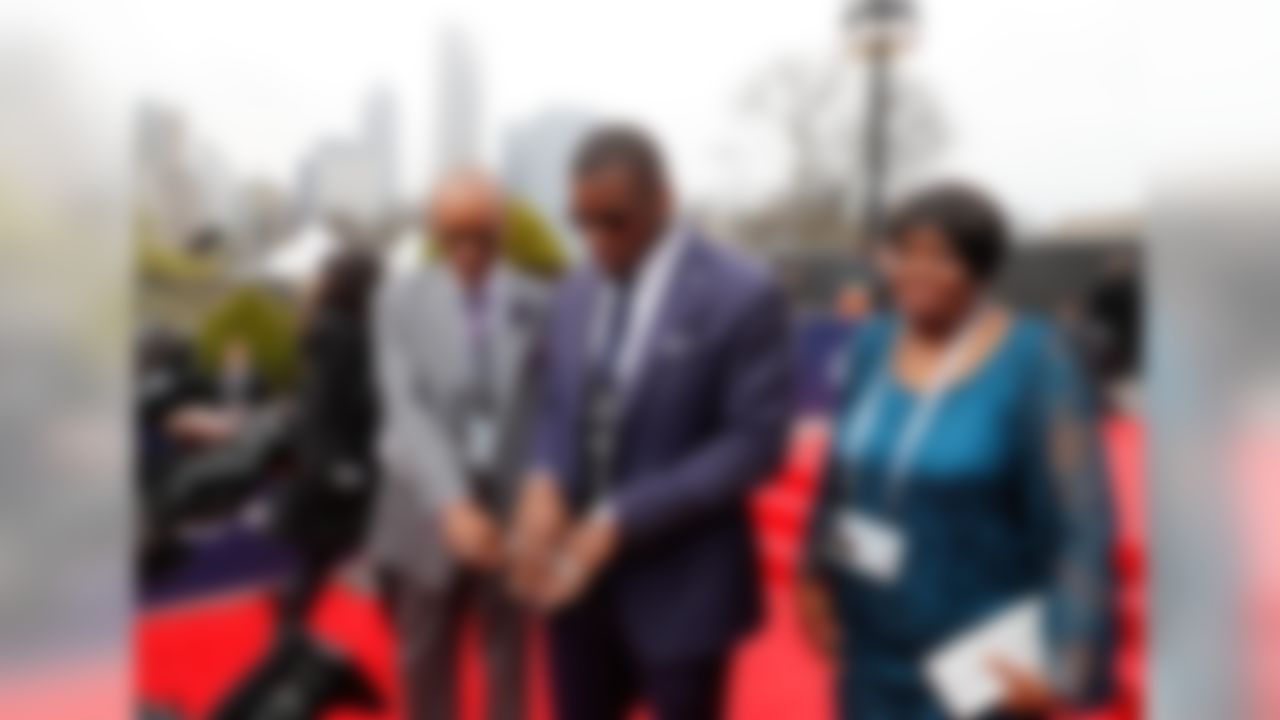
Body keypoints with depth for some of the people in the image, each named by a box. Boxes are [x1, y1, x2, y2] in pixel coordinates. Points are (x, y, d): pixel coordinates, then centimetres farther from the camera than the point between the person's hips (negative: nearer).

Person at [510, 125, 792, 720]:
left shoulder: (742, 296, -14)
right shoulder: (575, 294, 5)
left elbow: (754, 443, -16)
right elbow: (556, 412, 11)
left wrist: (623, 517, -21)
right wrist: (544, 486, -11)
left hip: (682, 583, -5)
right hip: (579, 572, 6)